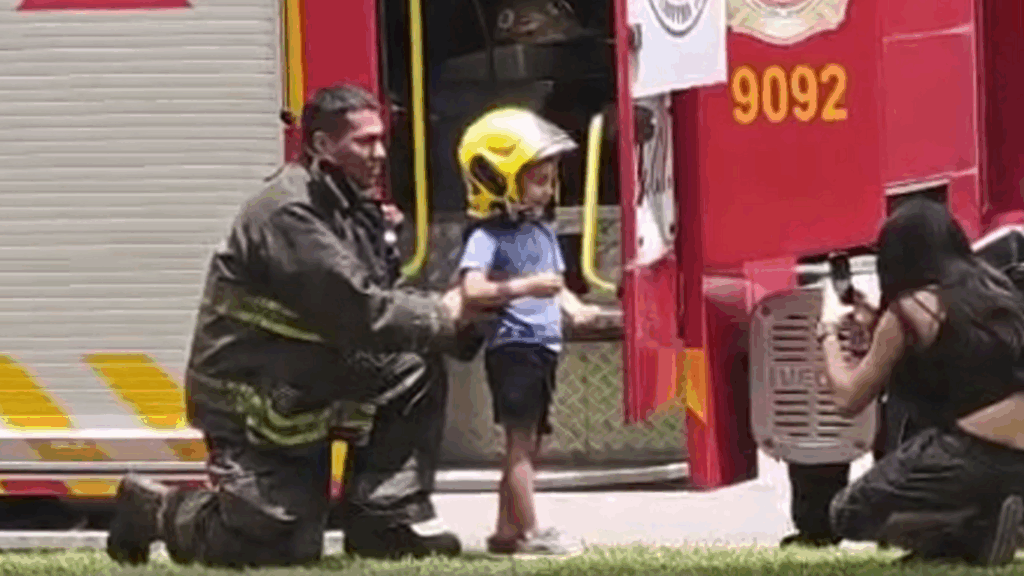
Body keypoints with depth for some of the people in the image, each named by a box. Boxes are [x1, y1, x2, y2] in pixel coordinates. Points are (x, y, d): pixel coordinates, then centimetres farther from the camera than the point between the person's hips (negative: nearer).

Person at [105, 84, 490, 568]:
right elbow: (356, 313, -28)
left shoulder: (355, 211, 9)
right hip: (250, 399, -9)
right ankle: (154, 509, 15)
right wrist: (441, 317, -18)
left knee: (418, 371, -5)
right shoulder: (287, 214, -23)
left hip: (312, 392, 9)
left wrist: (453, 317, -9)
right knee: (278, 549, -9)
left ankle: (388, 516, -1)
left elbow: (385, 300, 9)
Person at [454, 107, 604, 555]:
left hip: (544, 347, 9)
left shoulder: (542, 232, 15)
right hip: (512, 346, -9)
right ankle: (529, 532, -8)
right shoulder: (487, 237, -11)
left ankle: (505, 531, 19)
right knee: (521, 439, -8)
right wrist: (526, 287, -29)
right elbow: (473, 290, -22)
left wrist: (574, 308, 2)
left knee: (527, 443, 12)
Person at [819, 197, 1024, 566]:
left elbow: (849, 399, 2)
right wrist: (877, 326, 28)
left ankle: (977, 528, -6)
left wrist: (829, 330, 17)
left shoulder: (911, 310, -5)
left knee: (848, 515, 13)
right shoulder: (994, 287, 14)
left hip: (975, 458, -7)